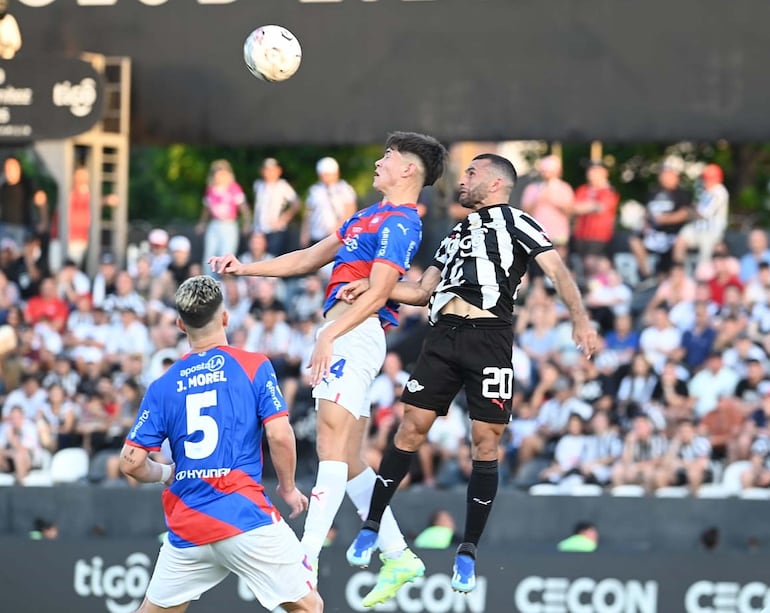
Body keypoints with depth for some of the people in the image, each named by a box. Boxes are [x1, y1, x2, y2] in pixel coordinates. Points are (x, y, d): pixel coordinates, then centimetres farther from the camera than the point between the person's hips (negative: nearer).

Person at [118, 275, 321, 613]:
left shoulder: (163, 386, 8)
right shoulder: (254, 367, 0)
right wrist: (288, 488, 7)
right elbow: (279, 435, -9)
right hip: (246, 518, -4)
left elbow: (131, 462, 4)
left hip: (187, 529, 4)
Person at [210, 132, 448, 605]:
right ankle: (398, 556, 12)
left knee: (333, 443, -20)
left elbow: (377, 293, -17)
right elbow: (309, 259, 29)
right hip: (342, 338, 11)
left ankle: (306, 560, -30)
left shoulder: (399, 223, -6)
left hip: (355, 334, -11)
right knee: (349, 459, 9)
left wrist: (330, 335, -27)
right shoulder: (370, 217, 25)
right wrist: (244, 268, 22)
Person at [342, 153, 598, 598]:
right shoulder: (456, 234, 26)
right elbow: (423, 291, 27)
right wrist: (371, 289, 12)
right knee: (411, 429, 0)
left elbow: (557, 270, -4)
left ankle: (468, 552, 4)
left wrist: (581, 320, -20)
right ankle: (372, 528, 9)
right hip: (444, 336, 5)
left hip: (489, 337, -5)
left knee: (485, 443, -3)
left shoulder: (515, 223, 7)